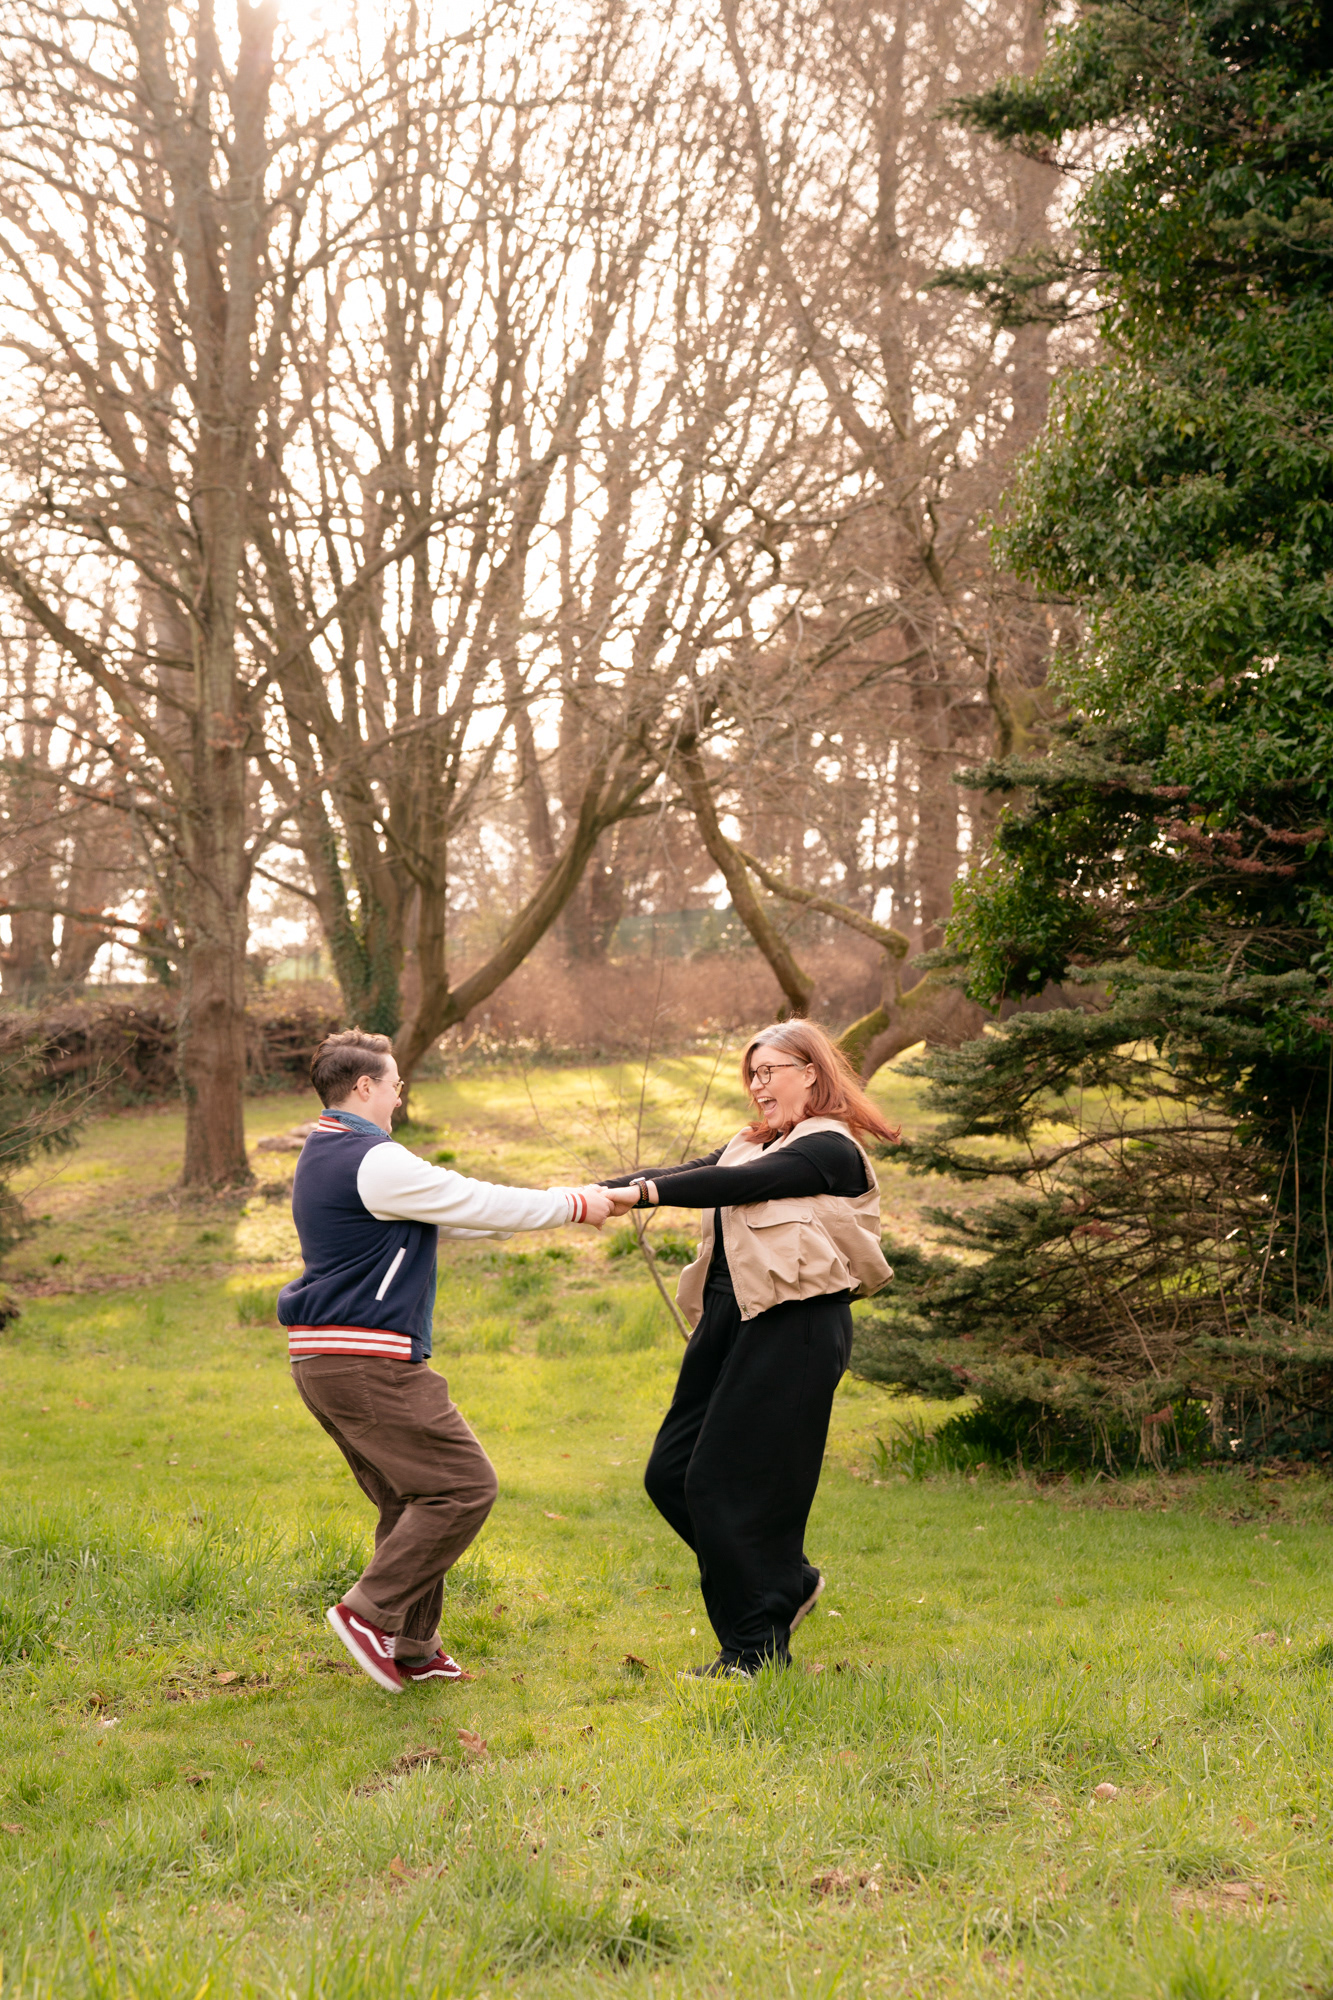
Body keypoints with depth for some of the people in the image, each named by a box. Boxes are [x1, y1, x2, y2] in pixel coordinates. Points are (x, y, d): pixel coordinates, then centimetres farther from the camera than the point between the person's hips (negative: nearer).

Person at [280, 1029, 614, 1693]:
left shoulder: (322, 1159, 19)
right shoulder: (375, 1162, -15)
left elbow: (450, 1213, 23)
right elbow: (477, 1204, -11)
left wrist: (561, 1205, 21)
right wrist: (574, 1206, 4)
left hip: (322, 1361, 11)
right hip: (368, 1362, -11)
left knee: (411, 1499, 15)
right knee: (464, 1485, -7)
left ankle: (411, 1647, 16)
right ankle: (371, 1611, -8)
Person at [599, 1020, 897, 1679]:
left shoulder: (830, 1148, -7)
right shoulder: (751, 1145, 21)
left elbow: (739, 1185, -20)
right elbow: (692, 1174, 9)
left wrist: (643, 1193, -28)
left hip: (794, 1327, -9)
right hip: (730, 1321, 9)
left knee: (728, 1483, -8)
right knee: (671, 1473, 7)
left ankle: (757, 1648, 5)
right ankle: (789, 1580, 26)